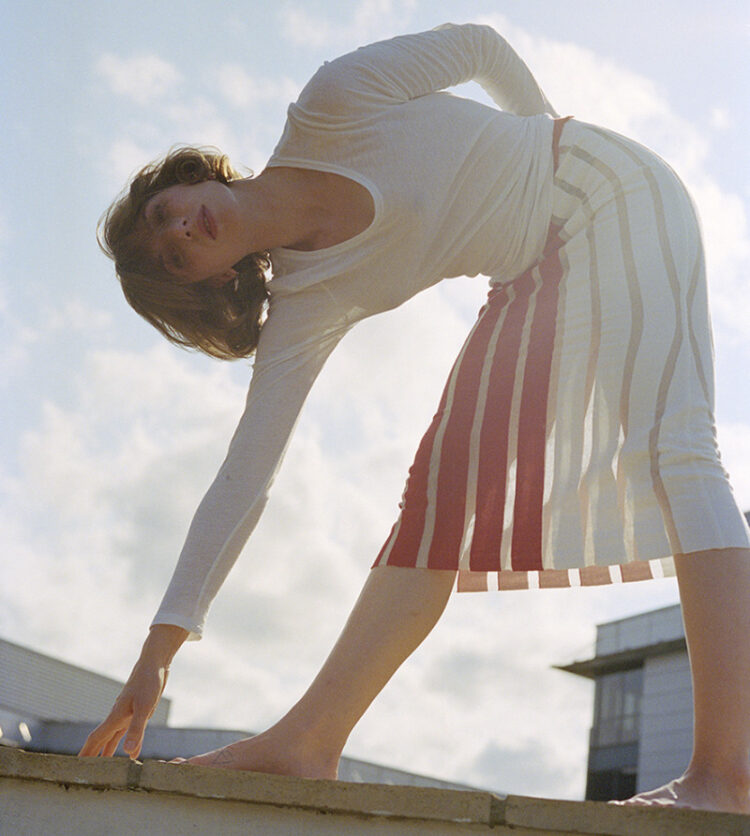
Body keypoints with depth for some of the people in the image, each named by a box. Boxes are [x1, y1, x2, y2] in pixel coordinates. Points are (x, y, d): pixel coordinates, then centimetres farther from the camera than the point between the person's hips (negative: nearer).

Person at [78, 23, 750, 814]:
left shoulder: (330, 108, -16)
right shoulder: (304, 309, -6)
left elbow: (475, 44, -1)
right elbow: (244, 474, -10)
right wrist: (163, 642, -13)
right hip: (538, 277, 5)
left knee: (667, 444, -20)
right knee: (449, 482, -7)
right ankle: (306, 739, -10)